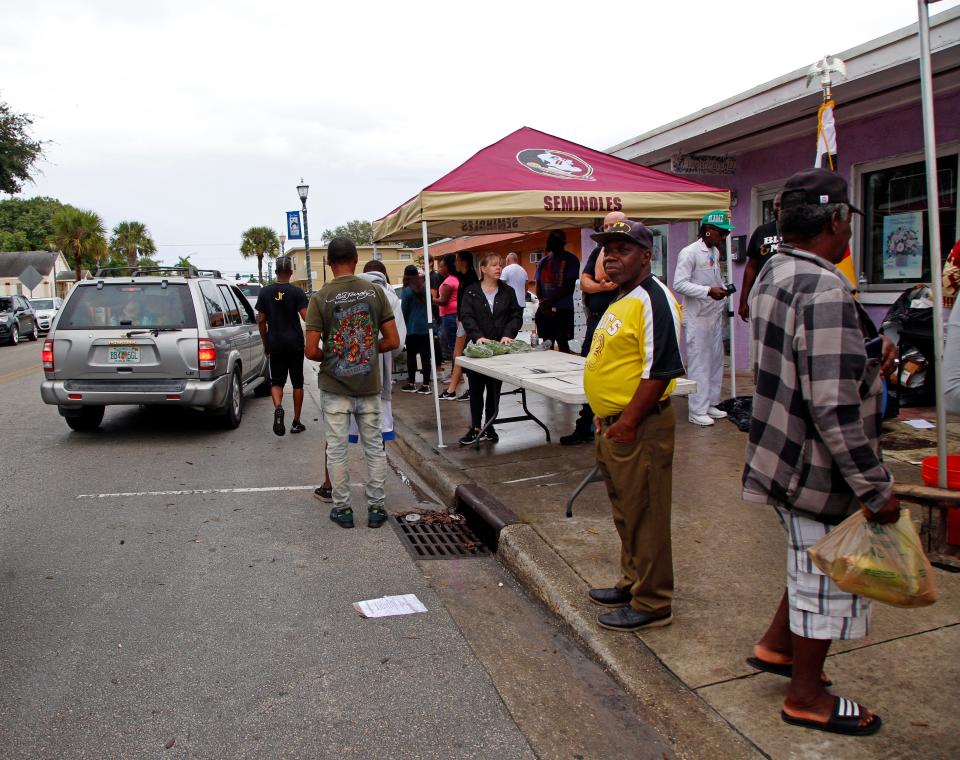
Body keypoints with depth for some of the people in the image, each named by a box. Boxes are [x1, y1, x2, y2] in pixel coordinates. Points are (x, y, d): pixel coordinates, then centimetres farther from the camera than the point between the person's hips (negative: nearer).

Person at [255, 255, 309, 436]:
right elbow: (306, 317, -15)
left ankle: (278, 407, -22)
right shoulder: (297, 292, -6)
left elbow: (261, 321, 3)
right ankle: (296, 422, 14)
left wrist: (265, 343, 12)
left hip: (275, 344, 2)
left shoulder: (265, 292, 2)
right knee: (297, 383, 9)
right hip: (295, 343, -1)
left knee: (277, 381, 8)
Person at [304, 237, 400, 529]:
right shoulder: (375, 291, -4)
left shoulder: (320, 297, -9)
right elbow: (392, 341, -4)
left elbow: (311, 351, -12)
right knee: (374, 447, 12)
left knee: (336, 449, 10)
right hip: (369, 386, 2)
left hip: (334, 388, -2)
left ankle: (342, 508, 18)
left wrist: (327, 357, 10)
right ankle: (376, 508, 19)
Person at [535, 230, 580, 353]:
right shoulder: (543, 262, 15)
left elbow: (569, 286, -9)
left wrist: (550, 300, -17)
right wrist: (542, 303, -5)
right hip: (544, 310, 5)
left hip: (563, 309, -5)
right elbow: (538, 286, 14)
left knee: (563, 344, -4)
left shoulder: (571, 260, -2)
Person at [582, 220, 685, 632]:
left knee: (645, 516, 1)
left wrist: (629, 420, -21)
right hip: (613, 427, 10)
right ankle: (632, 583, 36)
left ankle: (651, 604, 14)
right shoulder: (620, 301, 15)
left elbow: (662, 367, -23)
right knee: (626, 513, 21)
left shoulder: (654, 300, -16)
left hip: (639, 429, -10)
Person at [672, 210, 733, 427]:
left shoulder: (715, 252, 12)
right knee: (699, 363, -4)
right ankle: (697, 411, 5)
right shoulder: (689, 252, -13)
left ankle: (710, 404, 26)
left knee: (715, 360, 14)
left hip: (715, 315, 9)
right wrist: (708, 291, -25)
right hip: (697, 317, -8)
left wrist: (723, 288, 5)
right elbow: (679, 284, -20)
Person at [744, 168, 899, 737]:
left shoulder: (775, 274, 5)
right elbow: (835, 408, -29)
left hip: (784, 454, 9)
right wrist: (876, 488, -21)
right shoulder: (826, 291, -26)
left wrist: (865, 361, 10)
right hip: (820, 470, -9)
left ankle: (777, 645, 42)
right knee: (826, 577, 9)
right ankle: (807, 698, 28)